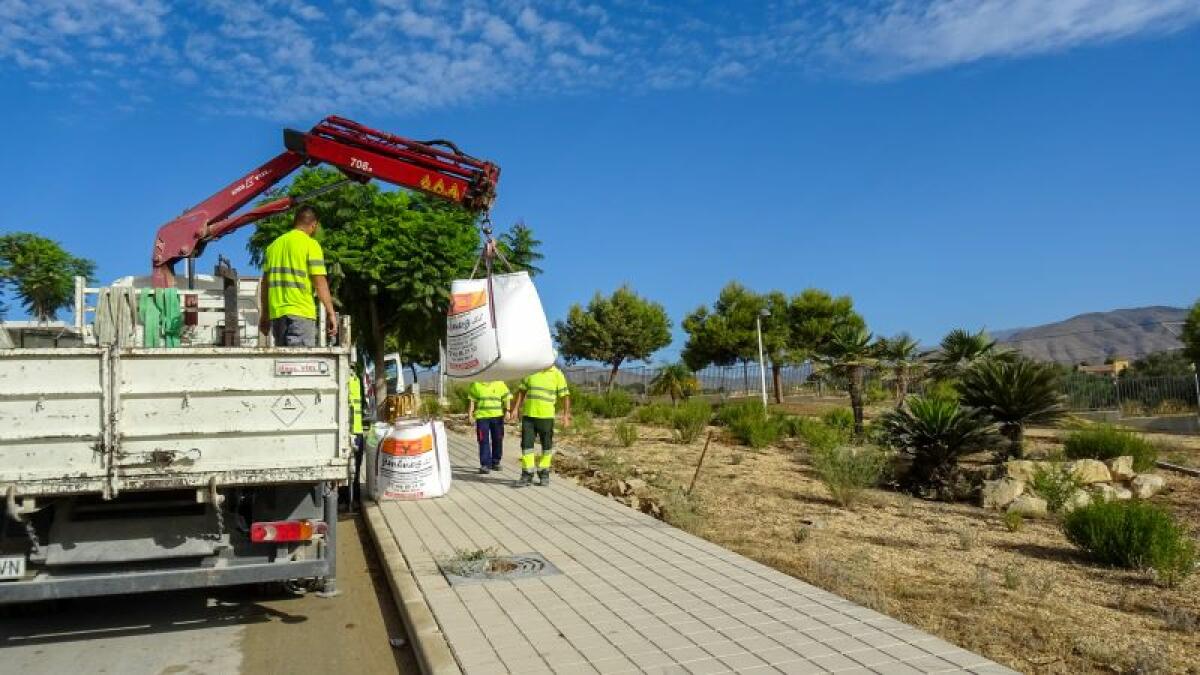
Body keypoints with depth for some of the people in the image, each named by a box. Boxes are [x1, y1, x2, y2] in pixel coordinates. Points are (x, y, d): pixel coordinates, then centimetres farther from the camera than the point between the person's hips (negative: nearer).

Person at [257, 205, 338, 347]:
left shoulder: (274, 244, 16)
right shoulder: (310, 244, -3)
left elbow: (265, 283, 16)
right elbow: (320, 283, -10)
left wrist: (265, 314, 21)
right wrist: (331, 313, -7)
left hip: (276, 313, 7)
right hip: (301, 313, -6)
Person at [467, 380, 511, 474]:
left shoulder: (500, 384, 5)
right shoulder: (475, 385, 6)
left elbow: (506, 399, 6)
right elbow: (472, 401, 10)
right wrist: (470, 415, 4)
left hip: (497, 416, 1)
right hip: (481, 417, -1)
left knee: (497, 440, 7)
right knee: (483, 441, -6)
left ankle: (495, 462, 23)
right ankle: (485, 465, -2)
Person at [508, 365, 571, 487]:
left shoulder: (557, 374, -1)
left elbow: (565, 396, -1)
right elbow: (522, 391, 10)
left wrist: (566, 414, -9)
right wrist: (515, 409, 4)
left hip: (546, 416, -1)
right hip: (528, 414, 1)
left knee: (547, 446, 7)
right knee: (526, 445, -2)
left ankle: (544, 474, 22)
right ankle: (527, 475, 5)